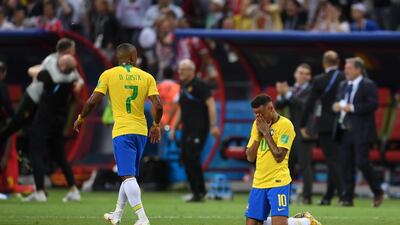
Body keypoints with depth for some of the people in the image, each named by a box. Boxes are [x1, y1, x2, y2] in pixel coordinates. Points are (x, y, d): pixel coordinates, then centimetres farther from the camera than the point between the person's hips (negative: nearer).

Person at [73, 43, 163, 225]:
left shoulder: (109, 75, -1)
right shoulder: (146, 77, 5)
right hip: (141, 131, 4)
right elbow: (158, 105, -4)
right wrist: (156, 125, 13)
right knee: (130, 174, 19)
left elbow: (93, 101, -4)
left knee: (128, 176, -10)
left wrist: (80, 119, 12)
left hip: (122, 131, -4)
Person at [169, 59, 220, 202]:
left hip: (199, 129, -9)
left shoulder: (199, 85, -8)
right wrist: (174, 128, 23)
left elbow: (210, 104, -14)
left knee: (192, 157, -14)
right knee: (186, 158, 5)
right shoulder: (183, 87, 17)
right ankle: (196, 191, 12)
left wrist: (213, 126, -21)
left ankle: (199, 191, -8)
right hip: (187, 130, 9)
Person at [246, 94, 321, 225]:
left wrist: (266, 133, -13)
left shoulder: (285, 125, -9)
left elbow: (279, 156, -17)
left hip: (278, 181, -7)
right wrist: (258, 135, -3)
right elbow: (250, 157, 8)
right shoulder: (257, 124, 11)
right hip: (259, 183, 7)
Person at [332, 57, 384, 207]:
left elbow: (373, 105, -16)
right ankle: (348, 198, 7)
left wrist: (352, 108, -19)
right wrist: (337, 106, -2)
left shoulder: (368, 85, -6)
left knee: (362, 162, -11)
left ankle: (377, 193, 7)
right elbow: (338, 102, 22)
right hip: (345, 131, 7)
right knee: (346, 164, 3)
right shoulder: (343, 85, 17)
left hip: (362, 133, -7)